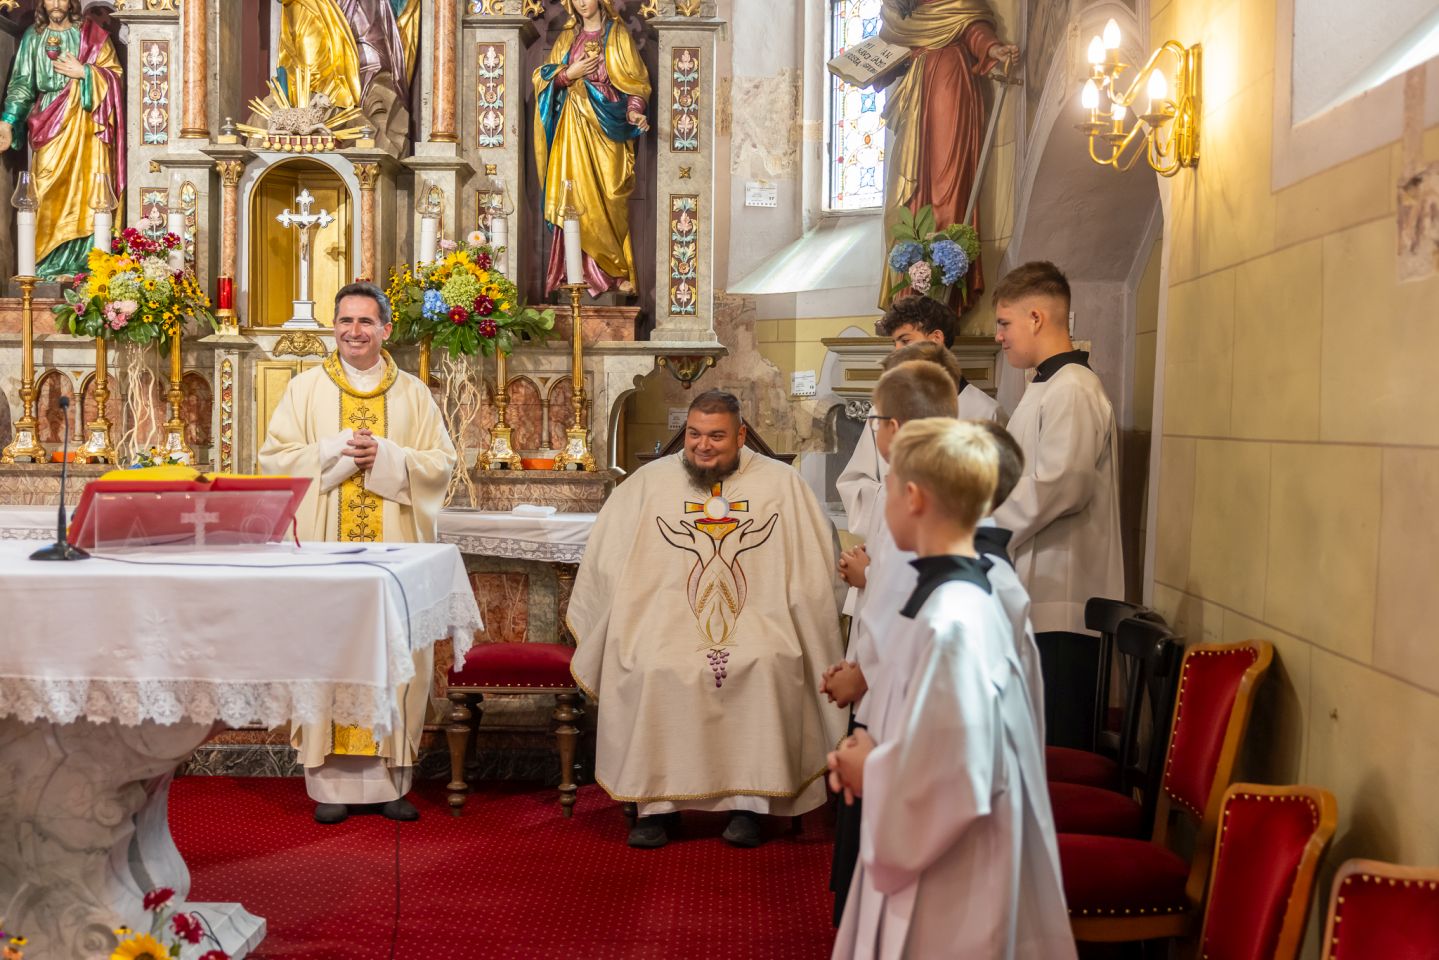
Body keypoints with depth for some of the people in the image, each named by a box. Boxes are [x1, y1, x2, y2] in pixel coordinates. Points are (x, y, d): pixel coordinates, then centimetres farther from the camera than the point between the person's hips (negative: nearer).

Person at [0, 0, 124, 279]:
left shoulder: (92, 34, 5)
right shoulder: (33, 37, 9)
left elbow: (115, 73, 2)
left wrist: (83, 73, -12)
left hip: (86, 123, -1)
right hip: (50, 123, 1)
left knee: (86, 188, -5)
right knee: (50, 192, -4)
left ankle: (84, 260, 0)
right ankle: (50, 261, -1)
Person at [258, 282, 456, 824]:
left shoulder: (413, 394, 11)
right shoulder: (306, 389, 9)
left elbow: (442, 463, 5)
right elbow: (274, 457, 3)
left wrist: (385, 456, -10)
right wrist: (337, 451, -10)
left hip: (393, 548, 1)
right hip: (325, 547, 0)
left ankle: (391, 780, 7)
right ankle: (332, 783, 3)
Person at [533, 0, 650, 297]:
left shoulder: (618, 36, 6)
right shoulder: (567, 37, 15)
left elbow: (636, 81, -1)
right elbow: (546, 77, 11)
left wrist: (635, 111, -19)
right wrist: (569, 73, -8)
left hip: (606, 127, -3)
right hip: (574, 127, 3)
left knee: (608, 199, -6)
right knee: (575, 197, -4)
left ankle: (619, 269, -1)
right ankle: (581, 270, -1)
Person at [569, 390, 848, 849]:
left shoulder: (783, 483, 7)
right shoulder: (648, 482, 9)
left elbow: (815, 566, 8)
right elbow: (607, 558, 9)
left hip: (754, 622, 0)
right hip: (668, 624, 1)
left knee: (766, 665, -31)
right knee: (650, 671, -29)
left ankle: (749, 801, -17)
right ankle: (656, 803, -15)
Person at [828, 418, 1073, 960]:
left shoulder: (951, 624, -26)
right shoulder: (957, 600, 4)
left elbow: (954, 783, -28)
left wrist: (869, 772, -12)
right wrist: (868, 756, 0)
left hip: (946, 894, -9)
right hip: (926, 869, 9)